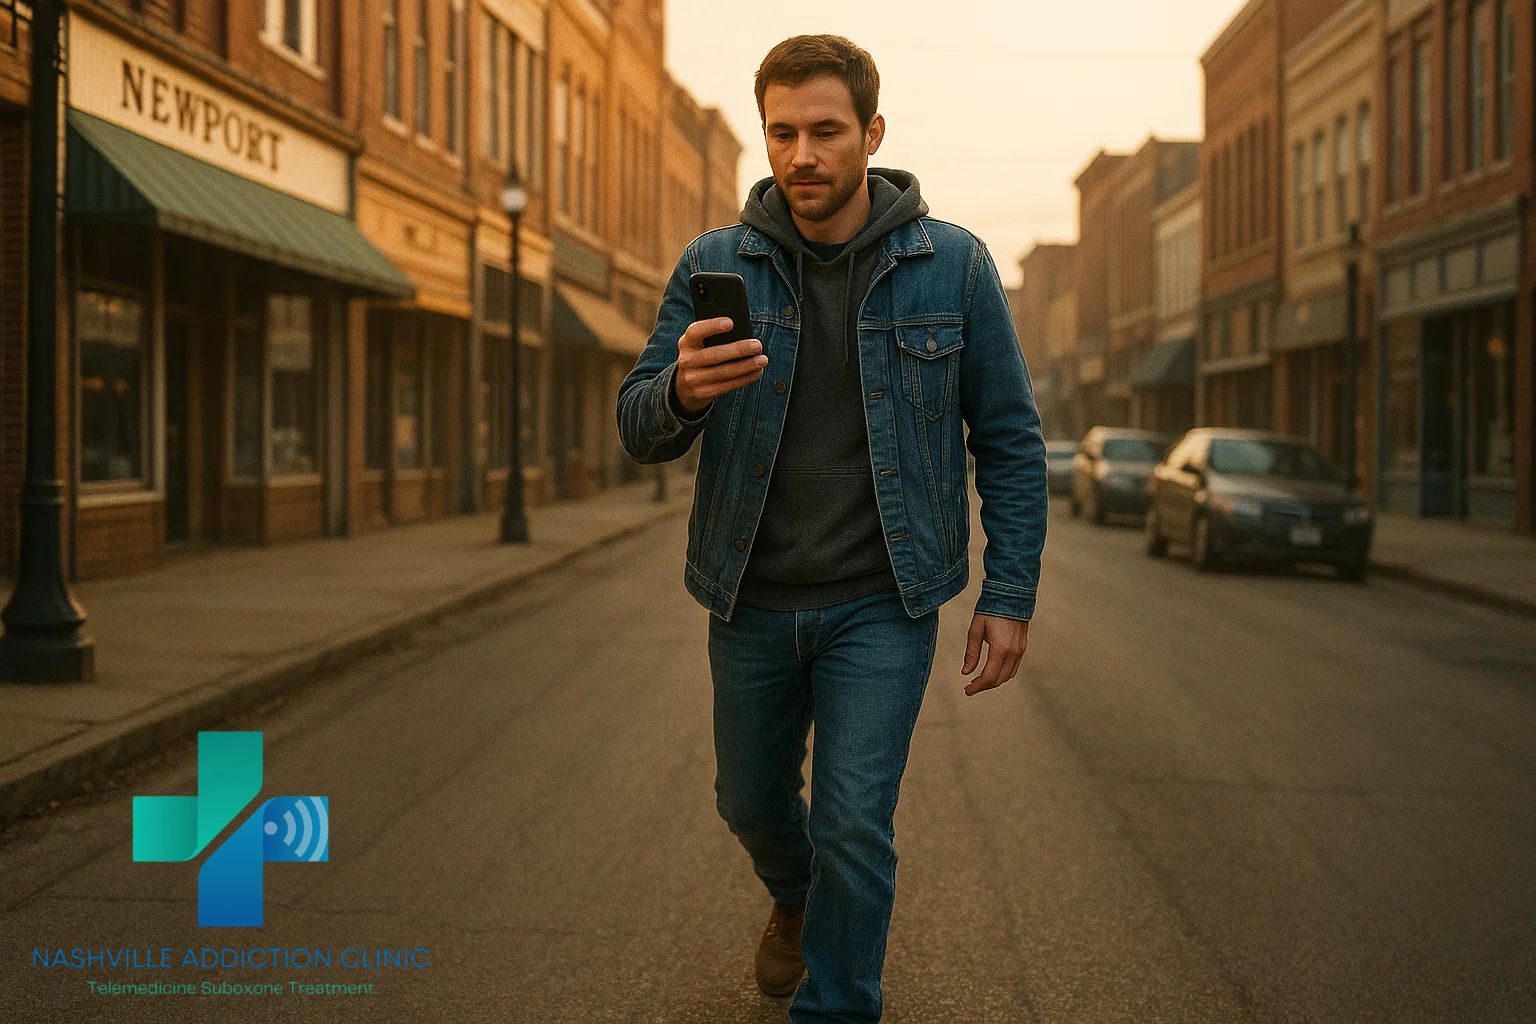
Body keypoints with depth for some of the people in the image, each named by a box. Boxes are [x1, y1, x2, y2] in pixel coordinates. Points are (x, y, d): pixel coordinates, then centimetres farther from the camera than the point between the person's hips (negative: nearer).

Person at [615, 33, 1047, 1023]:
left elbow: (1011, 439, 0)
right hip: (753, 600, 3)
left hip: (883, 605, -2)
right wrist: (682, 392, -30)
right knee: (753, 803, 20)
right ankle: (795, 901, 53)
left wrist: (1010, 595, -5)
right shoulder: (715, 264, -3)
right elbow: (639, 429, -6)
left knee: (854, 826, -7)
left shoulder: (952, 265, -5)